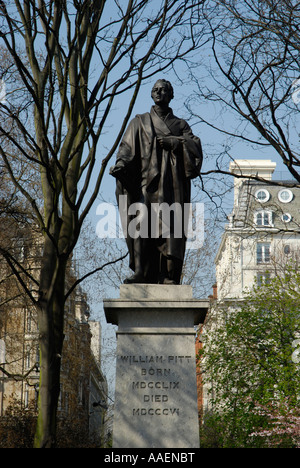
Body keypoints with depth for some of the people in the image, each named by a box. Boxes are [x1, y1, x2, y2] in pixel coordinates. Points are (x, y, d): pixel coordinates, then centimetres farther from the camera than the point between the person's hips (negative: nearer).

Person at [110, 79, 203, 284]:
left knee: (170, 226, -9)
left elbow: (195, 146, 5)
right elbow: (128, 147, 5)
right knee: (143, 224, -15)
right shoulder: (140, 122, 19)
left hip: (172, 183, 0)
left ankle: (170, 276, -11)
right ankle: (142, 273, -18)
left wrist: (174, 142, -9)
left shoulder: (181, 125, 21)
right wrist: (120, 165, -14)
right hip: (147, 181, 0)